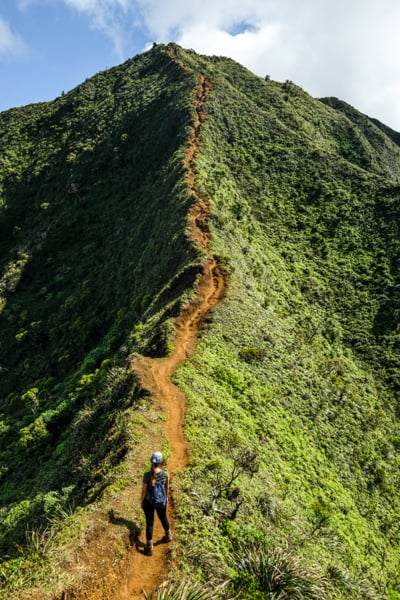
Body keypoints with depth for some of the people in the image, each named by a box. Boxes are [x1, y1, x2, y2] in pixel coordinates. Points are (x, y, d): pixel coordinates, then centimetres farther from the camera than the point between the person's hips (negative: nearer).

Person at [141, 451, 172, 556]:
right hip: (162, 502, 3)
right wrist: (167, 498, 15)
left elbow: (144, 490, -15)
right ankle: (168, 535, 52)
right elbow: (167, 488, -3)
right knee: (163, 518, 28)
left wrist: (142, 501, 2)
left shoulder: (147, 475, -25)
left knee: (149, 523, 14)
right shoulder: (165, 473, -18)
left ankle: (149, 547, 22)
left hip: (149, 502, -2)